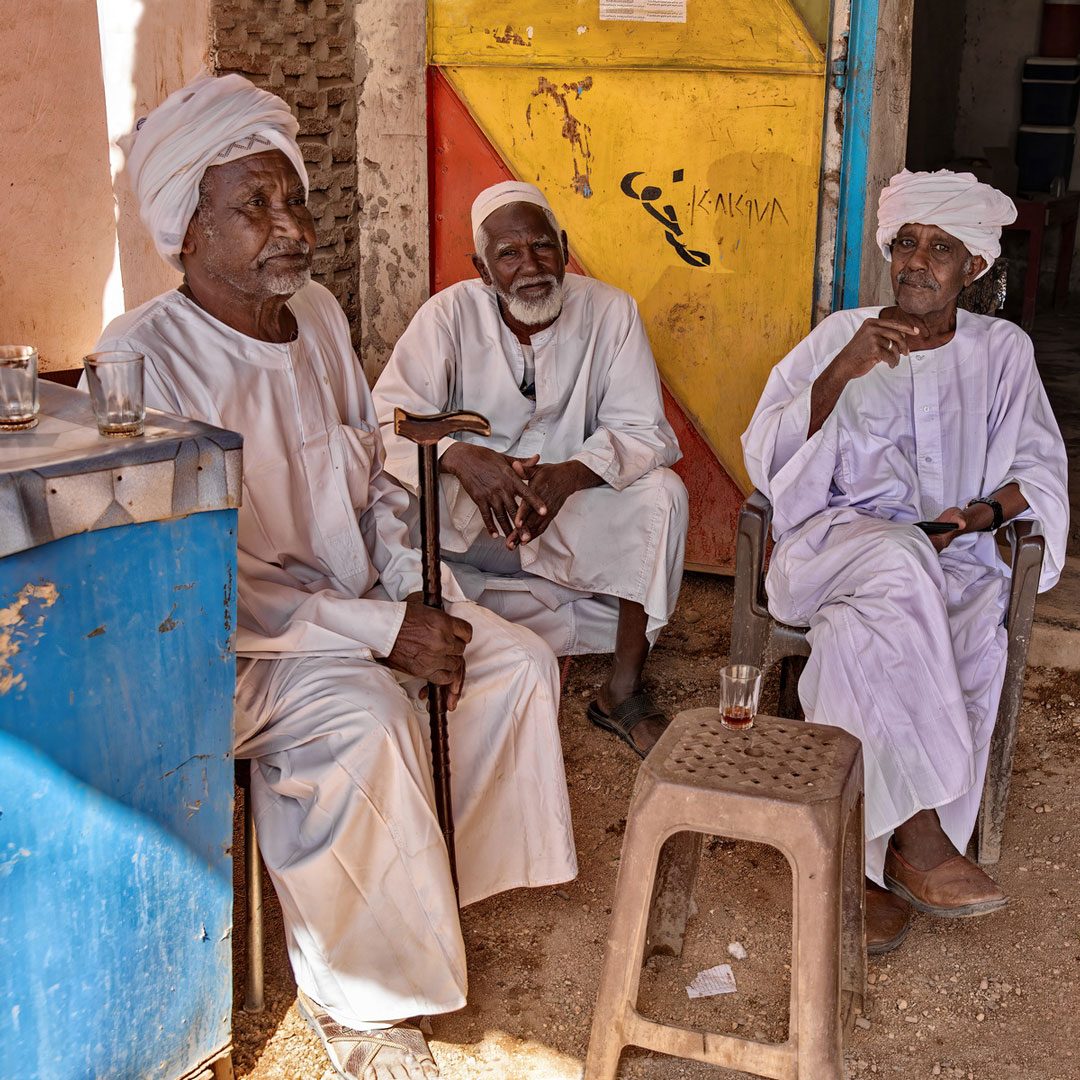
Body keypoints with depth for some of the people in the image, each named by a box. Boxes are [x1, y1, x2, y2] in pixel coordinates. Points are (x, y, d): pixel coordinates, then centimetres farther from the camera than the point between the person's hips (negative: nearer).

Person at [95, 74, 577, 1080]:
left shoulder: (317, 315, 4)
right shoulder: (144, 357, -20)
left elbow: (372, 483, 13)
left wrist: (415, 596, -5)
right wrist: (382, 629, -24)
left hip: (353, 600, 8)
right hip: (218, 643, -8)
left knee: (519, 662, -4)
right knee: (365, 715, -32)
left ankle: (458, 882, 13)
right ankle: (354, 995, -13)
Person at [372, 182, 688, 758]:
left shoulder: (609, 310, -8)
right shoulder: (450, 314, -10)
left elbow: (645, 431, -13)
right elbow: (389, 419, -19)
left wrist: (571, 473, -34)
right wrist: (460, 456, -41)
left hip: (575, 514, 1)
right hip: (466, 516, 0)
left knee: (661, 494, -26)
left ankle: (623, 689, -14)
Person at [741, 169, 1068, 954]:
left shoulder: (1003, 350, 13)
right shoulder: (839, 337, 9)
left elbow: (1043, 470, 12)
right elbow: (767, 458, -2)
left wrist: (981, 513, -10)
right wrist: (843, 372, -16)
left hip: (953, 559, 1)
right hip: (836, 541, 0)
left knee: (864, 639, -34)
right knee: (900, 567, -37)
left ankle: (870, 855, -25)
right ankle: (919, 829, -36)